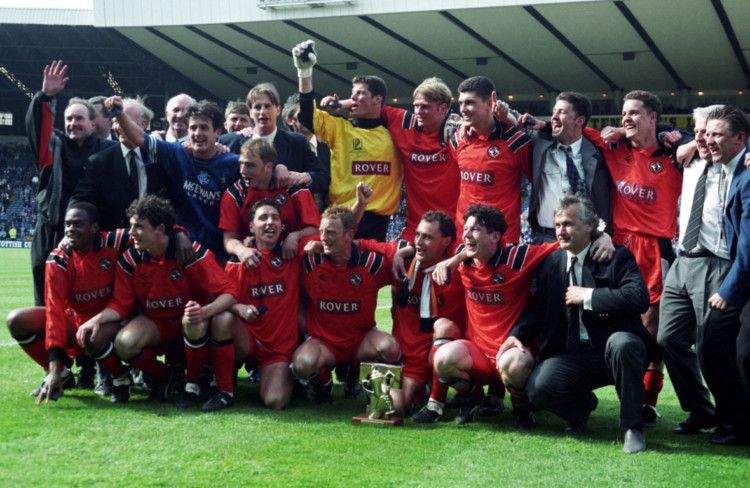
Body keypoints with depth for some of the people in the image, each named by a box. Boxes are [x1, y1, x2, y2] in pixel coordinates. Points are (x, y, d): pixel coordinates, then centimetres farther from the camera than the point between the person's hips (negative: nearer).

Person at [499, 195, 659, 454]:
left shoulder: (618, 257, -4)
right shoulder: (551, 263, 12)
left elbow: (640, 298, -20)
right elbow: (538, 309, 14)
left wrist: (588, 296, -17)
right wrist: (517, 335, -6)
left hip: (614, 352, -3)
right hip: (574, 356, 4)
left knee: (622, 343, -39)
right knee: (538, 387, -25)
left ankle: (632, 427, -18)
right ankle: (582, 404, 13)